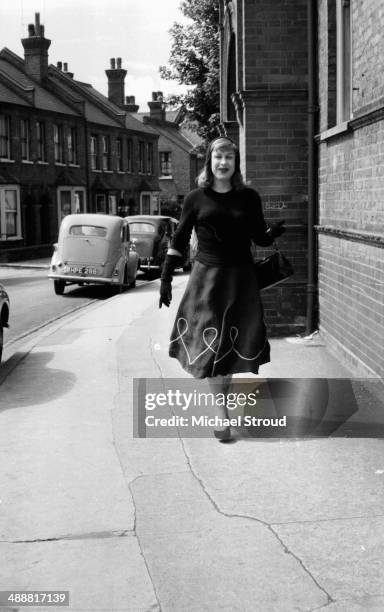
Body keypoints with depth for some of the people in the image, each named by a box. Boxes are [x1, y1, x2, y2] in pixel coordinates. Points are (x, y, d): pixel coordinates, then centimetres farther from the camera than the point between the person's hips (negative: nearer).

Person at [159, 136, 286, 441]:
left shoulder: (248, 197, 2)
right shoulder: (196, 198, 1)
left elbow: (260, 238, 7)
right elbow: (179, 241, 5)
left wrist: (274, 232, -16)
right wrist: (165, 278, 2)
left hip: (241, 279, 1)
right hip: (207, 278, -1)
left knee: (235, 344, 6)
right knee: (210, 345, -1)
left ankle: (223, 386, 29)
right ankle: (221, 414, 5)